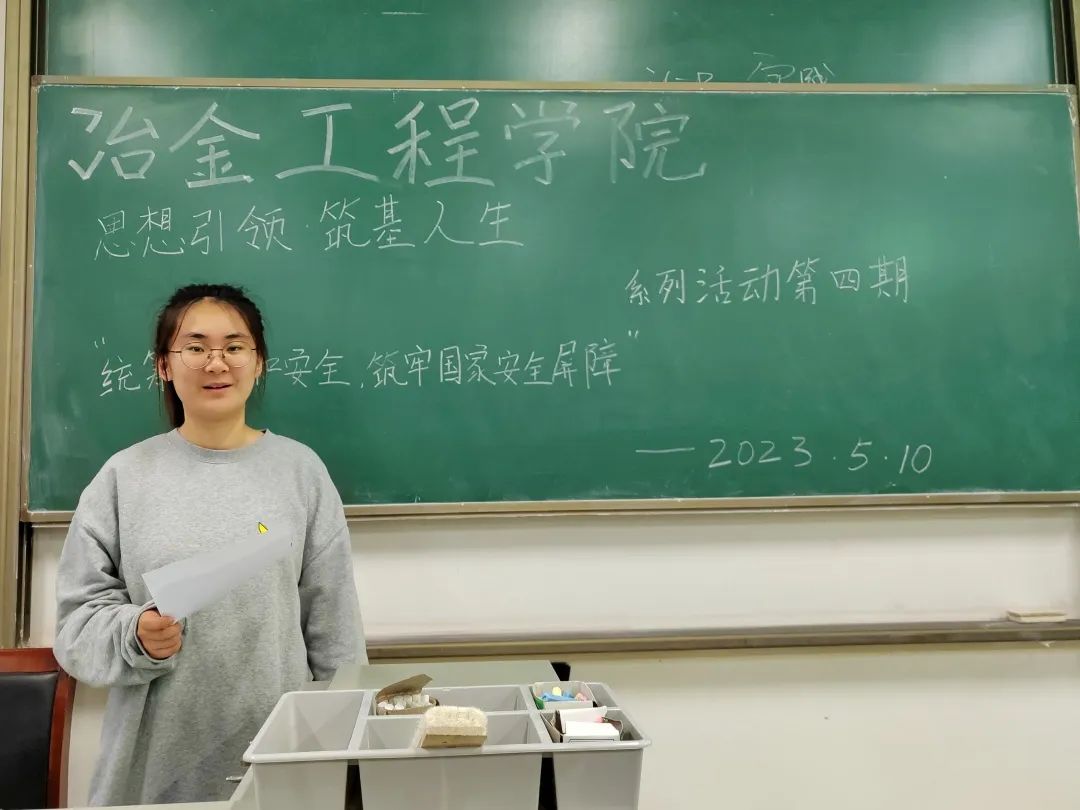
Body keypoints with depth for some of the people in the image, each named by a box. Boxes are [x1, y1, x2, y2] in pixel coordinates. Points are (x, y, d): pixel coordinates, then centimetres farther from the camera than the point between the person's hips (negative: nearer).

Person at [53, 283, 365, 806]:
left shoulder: (300, 470, -2)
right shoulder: (124, 476, -1)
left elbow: (332, 622, 0)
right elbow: (79, 616, 2)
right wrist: (134, 635, -18)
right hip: (157, 759, 1)